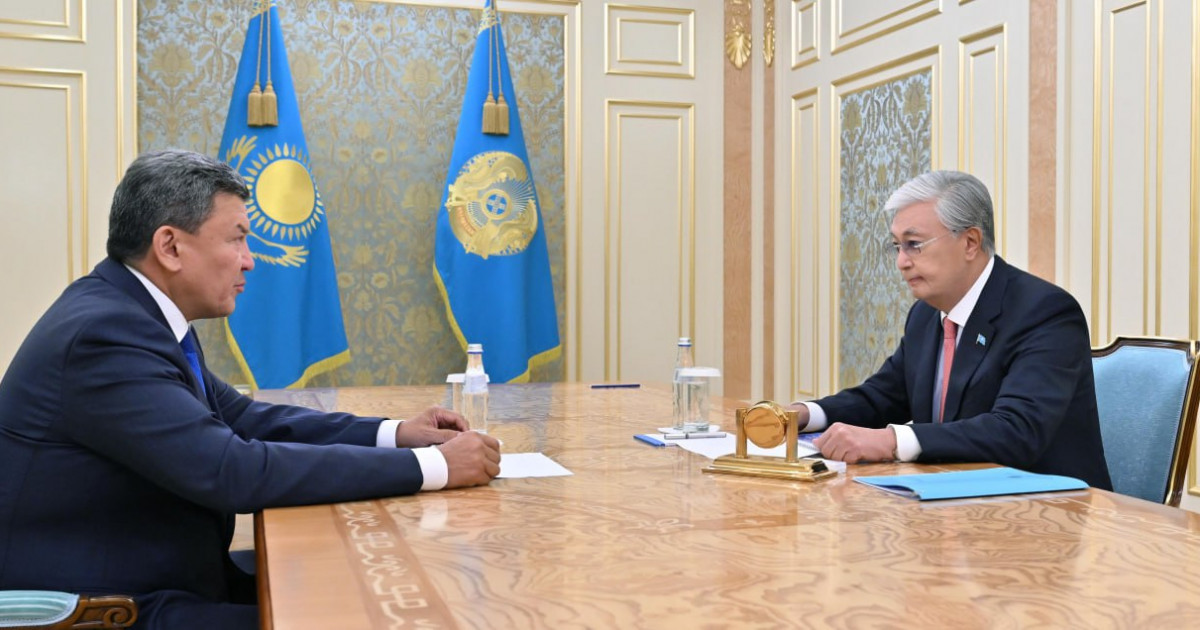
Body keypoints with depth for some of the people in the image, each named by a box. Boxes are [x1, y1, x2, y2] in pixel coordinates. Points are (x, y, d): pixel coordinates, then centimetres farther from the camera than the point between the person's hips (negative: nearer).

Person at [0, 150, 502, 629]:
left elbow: (239, 417, 9)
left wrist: (393, 433, -2)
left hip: (159, 577, 9)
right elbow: (236, 471, -29)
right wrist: (430, 467, -24)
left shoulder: (132, 307, 5)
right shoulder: (104, 333, -24)